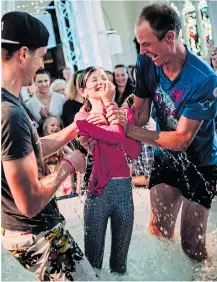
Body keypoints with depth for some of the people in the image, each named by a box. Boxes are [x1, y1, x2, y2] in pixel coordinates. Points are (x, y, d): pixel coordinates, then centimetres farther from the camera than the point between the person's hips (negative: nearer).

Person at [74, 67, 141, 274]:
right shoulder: (82, 118, -2)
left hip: (124, 188, 4)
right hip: (99, 189, -3)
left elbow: (134, 152, -4)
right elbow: (116, 137, -19)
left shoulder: (125, 113, 10)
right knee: (93, 255, 4)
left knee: (121, 255, 14)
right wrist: (108, 103, -9)